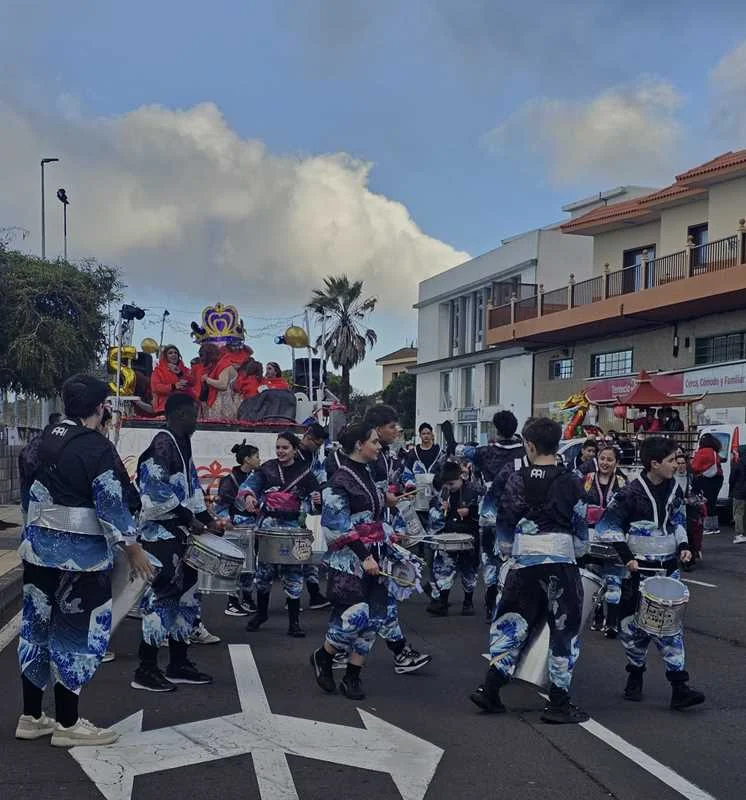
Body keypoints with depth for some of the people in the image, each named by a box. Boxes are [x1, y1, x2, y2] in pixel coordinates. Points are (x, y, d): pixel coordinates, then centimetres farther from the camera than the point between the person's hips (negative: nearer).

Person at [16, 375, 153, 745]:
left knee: (38, 624, 14)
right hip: (80, 552, -8)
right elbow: (111, 503, -16)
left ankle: (31, 716, 24)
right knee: (76, 631, 2)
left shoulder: (48, 435, 5)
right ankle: (67, 724, 11)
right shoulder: (96, 447, -17)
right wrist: (132, 548, -9)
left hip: (39, 544, 8)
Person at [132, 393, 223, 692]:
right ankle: (145, 670, 2)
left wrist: (207, 519, 13)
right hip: (160, 533, -10)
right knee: (162, 596, -7)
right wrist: (189, 519, -16)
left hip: (179, 533, 10)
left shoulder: (182, 444, 15)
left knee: (185, 595, 14)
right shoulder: (162, 444, -15)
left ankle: (178, 663, 23)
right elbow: (158, 490, -21)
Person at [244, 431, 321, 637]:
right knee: (264, 570, 10)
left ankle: (294, 622, 7)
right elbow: (254, 487, -1)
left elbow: (316, 496, 1)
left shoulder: (304, 471, 2)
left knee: (293, 572, -1)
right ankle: (261, 612, 30)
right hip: (268, 524, 2)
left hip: (292, 526, -1)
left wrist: (317, 499, -22)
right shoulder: (267, 468, 5)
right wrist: (250, 496, -23)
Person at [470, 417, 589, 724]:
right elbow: (581, 527, 1)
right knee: (564, 628, 7)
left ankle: (490, 689, 11)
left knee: (513, 621, 15)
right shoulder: (569, 481, -4)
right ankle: (558, 703, 8)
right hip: (561, 562, -2)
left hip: (524, 563, 2)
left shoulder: (517, 480, 0)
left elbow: (504, 525, 6)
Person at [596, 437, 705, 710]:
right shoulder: (631, 493, -13)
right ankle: (635, 674, 27)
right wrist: (626, 556, -14)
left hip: (668, 567, 4)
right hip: (638, 568, -4)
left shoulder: (673, 489, 4)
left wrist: (683, 546, 1)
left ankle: (679, 686, -3)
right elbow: (608, 525, -9)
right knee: (635, 624, 6)